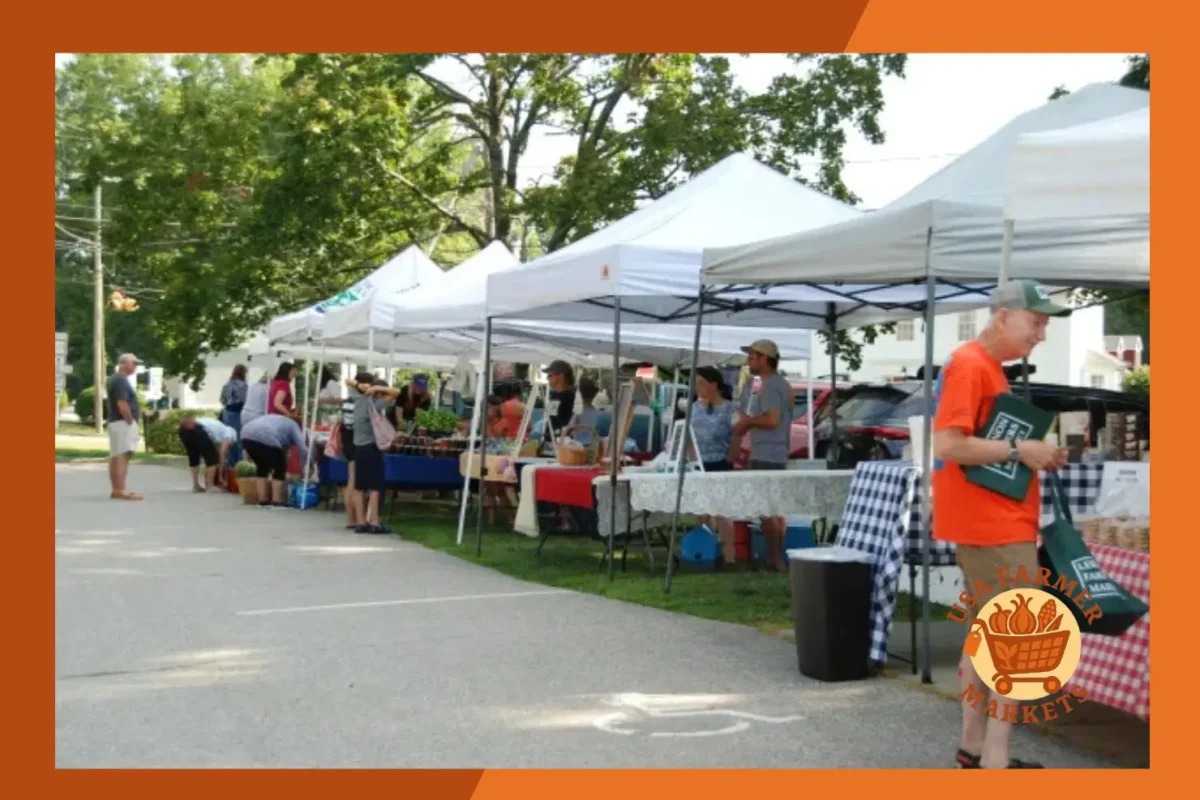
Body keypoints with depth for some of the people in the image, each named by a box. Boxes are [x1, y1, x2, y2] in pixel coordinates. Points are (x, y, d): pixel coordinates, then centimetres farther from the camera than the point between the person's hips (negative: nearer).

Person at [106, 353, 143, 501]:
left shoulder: (114, 378, 18)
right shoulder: (121, 380, -15)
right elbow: (122, 404, -23)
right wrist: (131, 421, -15)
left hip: (115, 422, 11)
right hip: (122, 423, -11)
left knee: (115, 457, 11)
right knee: (122, 457, -13)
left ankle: (116, 490, 15)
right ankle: (121, 491, -16)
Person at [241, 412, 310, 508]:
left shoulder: (275, 420, 40)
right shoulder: (294, 427, 22)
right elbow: (303, 449, 10)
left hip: (247, 435, 7)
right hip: (266, 438, -7)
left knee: (262, 466, 24)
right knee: (279, 468, 11)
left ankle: (263, 500, 22)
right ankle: (276, 501, 7)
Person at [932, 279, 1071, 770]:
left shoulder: (989, 368, 16)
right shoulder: (970, 366, -16)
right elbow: (949, 445, -25)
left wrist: (1032, 454, 10)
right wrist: (1018, 451, -19)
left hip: (996, 522, 11)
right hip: (993, 526, -11)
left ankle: (974, 747, 24)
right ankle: (994, 759, -4)